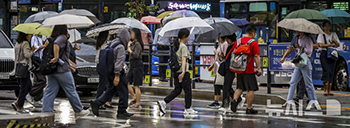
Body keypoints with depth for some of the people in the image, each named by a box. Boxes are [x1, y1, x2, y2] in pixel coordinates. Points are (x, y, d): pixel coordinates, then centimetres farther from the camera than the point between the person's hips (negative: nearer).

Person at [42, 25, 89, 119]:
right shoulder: (62, 37, -10)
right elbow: (56, 44, -29)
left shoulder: (51, 39, 15)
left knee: (50, 92, 5)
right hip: (62, 69, -8)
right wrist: (56, 57, -27)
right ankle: (79, 111, 15)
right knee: (71, 91, 4)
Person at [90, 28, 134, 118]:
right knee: (123, 92, 1)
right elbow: (119, 62, -21)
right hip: (117, 71, -9)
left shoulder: (111, 44, 13)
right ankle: (122, 112, 5)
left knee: (110, 90, 16)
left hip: (109, 71, 9)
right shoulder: (121, 47, -16)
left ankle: (96, 103, 3)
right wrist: (117, 76, -23)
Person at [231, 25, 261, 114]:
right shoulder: (254, 43, -9)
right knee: (251, 89, 2)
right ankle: (249, 109, 4)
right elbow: (256, 57, -13)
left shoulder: (238, 41, 8)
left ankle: (234, 100, -6)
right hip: (249, 70, -6)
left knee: (240, 88, 17)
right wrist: (259, 68, -10)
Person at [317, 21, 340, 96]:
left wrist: (335, 41, -6)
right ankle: (326, 89, -15)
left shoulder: (334, 35, 17)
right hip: (324, 54, -4)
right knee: (327, 71, -16)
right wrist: (331, 44, -12)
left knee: (331, 72, -1)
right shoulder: (321, 35, 3)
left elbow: (338, 45, 16)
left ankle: (329, 90, 0)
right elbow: (321, 45, -10)